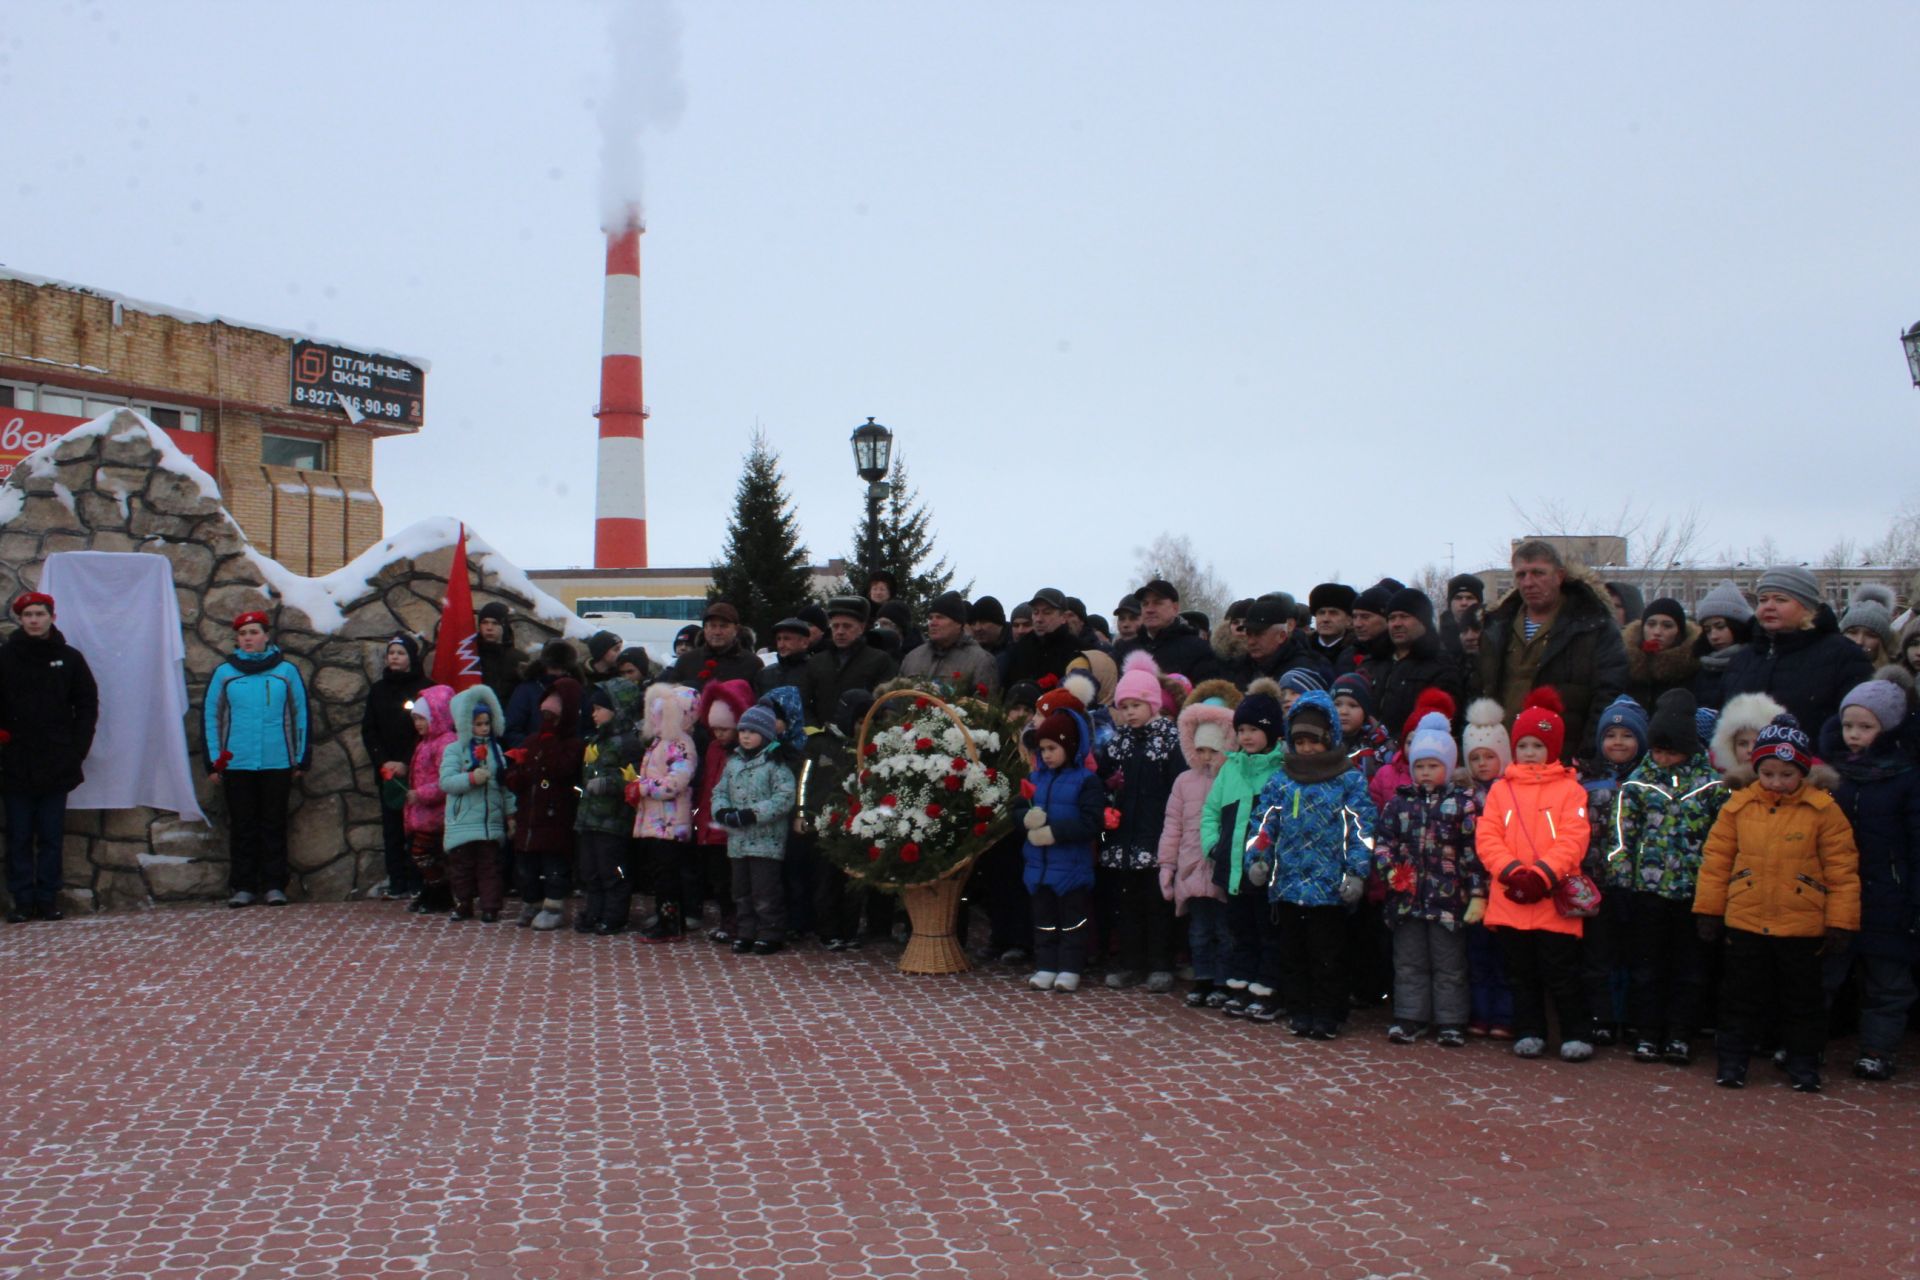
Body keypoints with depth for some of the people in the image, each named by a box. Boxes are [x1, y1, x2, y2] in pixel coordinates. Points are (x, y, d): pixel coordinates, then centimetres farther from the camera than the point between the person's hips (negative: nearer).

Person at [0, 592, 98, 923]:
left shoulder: (70, 658, 5)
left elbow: (88, 706, 7)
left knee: (52, 837, 5)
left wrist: (77, 750, -1)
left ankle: (48, 898, 10)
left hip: (57, 767, 0)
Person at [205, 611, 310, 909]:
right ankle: (243, 887, 12)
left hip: (278, 764, -1)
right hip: (236, 764, 1)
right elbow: (210, 717, 7)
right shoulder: (223, 673, 6)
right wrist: (213, 762, 1)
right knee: (242, 826, 5)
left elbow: (301, 715, 7)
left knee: (274, 825, 4)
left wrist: (301, 760, 3)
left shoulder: (287, 671, 4)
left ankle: (274, 885, 9)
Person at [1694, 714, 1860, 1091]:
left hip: (1802, 927, -1)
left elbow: (1842, 870, -3)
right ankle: (1732, 1059, 21)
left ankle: (1803, 1063, 26)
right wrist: (1708, 909, 4)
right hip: (1744, 923, 1)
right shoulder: (1738, 805, -1)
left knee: (1802, 999, 12)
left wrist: (1841, 923, -3)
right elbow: (1716, 860, 4)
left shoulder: (1823, 810, -6)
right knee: (1741, 996, 11)